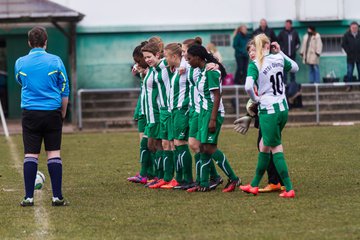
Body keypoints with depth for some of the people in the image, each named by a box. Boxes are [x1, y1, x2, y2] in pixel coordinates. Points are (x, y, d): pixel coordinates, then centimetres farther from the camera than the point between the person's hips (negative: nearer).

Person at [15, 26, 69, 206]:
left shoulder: (20, 63, 1)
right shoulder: (55, 61, -2)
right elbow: (65, 91, 5)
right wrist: (63, 113, 17)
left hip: (30, 113, 1)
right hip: (52, 112, 0)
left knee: (30, 154, 2)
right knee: (54, 153, 3)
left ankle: (28, 197, -2)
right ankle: (57, 197, -1)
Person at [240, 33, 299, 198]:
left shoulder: (255, 65, -13)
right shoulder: (279, 59, 3)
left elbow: (248, 87, -27)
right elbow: (295, 67, 23)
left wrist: (255, 99, -7)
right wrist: (280, 52, 21)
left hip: (268, 111, -6)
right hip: (283, 108, 6)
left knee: (276, 149, 1)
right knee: (264, 146, 17)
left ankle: (289, 189, -4)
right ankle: (254, 185, 26)